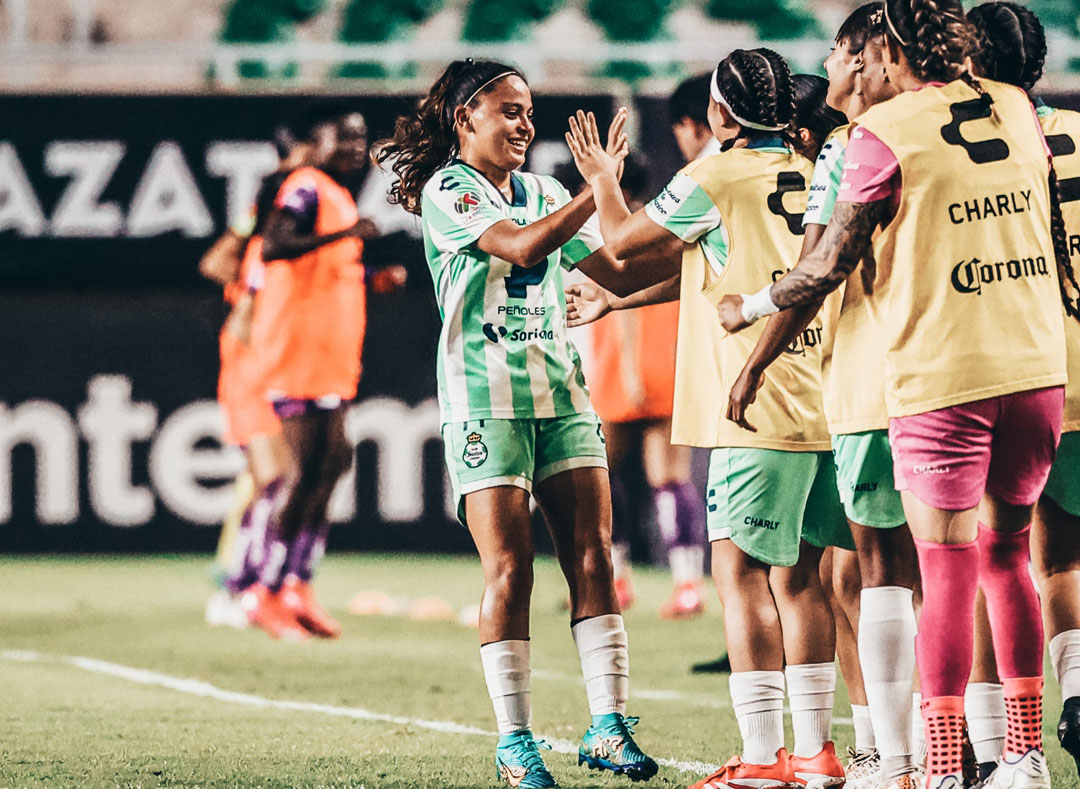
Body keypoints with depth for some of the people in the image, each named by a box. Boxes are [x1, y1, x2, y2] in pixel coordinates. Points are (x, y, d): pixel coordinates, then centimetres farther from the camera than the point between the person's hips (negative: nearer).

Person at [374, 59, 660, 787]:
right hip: (485, 397, -6)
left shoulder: (544, 194, 16)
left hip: (561, 391, 6)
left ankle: (608, 726, -2)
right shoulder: (446, 192, -3)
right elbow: (522, 247, -19)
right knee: (510, 569, -8)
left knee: (594, 557, -3)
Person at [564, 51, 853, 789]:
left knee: (741, 571, -5)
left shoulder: (714, 179, -7)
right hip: (824, 402, 7)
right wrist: (615, 300, 33)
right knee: (797, 575, 12)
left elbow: (623, 239, 7)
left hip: (759, 408, -7)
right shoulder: (810, 177, 15)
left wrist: (603, 181, 27)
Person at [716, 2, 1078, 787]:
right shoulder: (1016, 109, 8)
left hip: (941, 374, -5)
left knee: (947, 573, -3)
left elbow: (832, 263, -5)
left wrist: (750, 307, 11)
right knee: (1007, 553, 16)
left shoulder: (886, 131, -9)